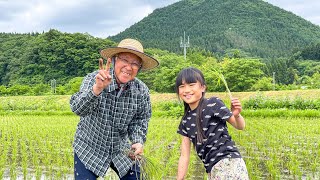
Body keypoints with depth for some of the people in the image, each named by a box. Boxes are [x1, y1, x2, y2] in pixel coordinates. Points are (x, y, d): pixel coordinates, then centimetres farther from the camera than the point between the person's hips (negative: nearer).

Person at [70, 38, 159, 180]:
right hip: (89, 148, -3)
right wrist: (97, 89, -52)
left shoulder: (141, 91, -12)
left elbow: (140, 120, 0)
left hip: (121, 149, 3)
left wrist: (138, 142, -19)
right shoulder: (93, 79, -20)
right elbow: (78, 109, -35)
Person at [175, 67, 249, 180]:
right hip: (212, 170, 6)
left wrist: (236, 115, -21)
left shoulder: (213, 104, -6)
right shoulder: (185, 120, 10)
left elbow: (240, 126, 0)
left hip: (228, 163, -6)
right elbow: (184, 156, 12)